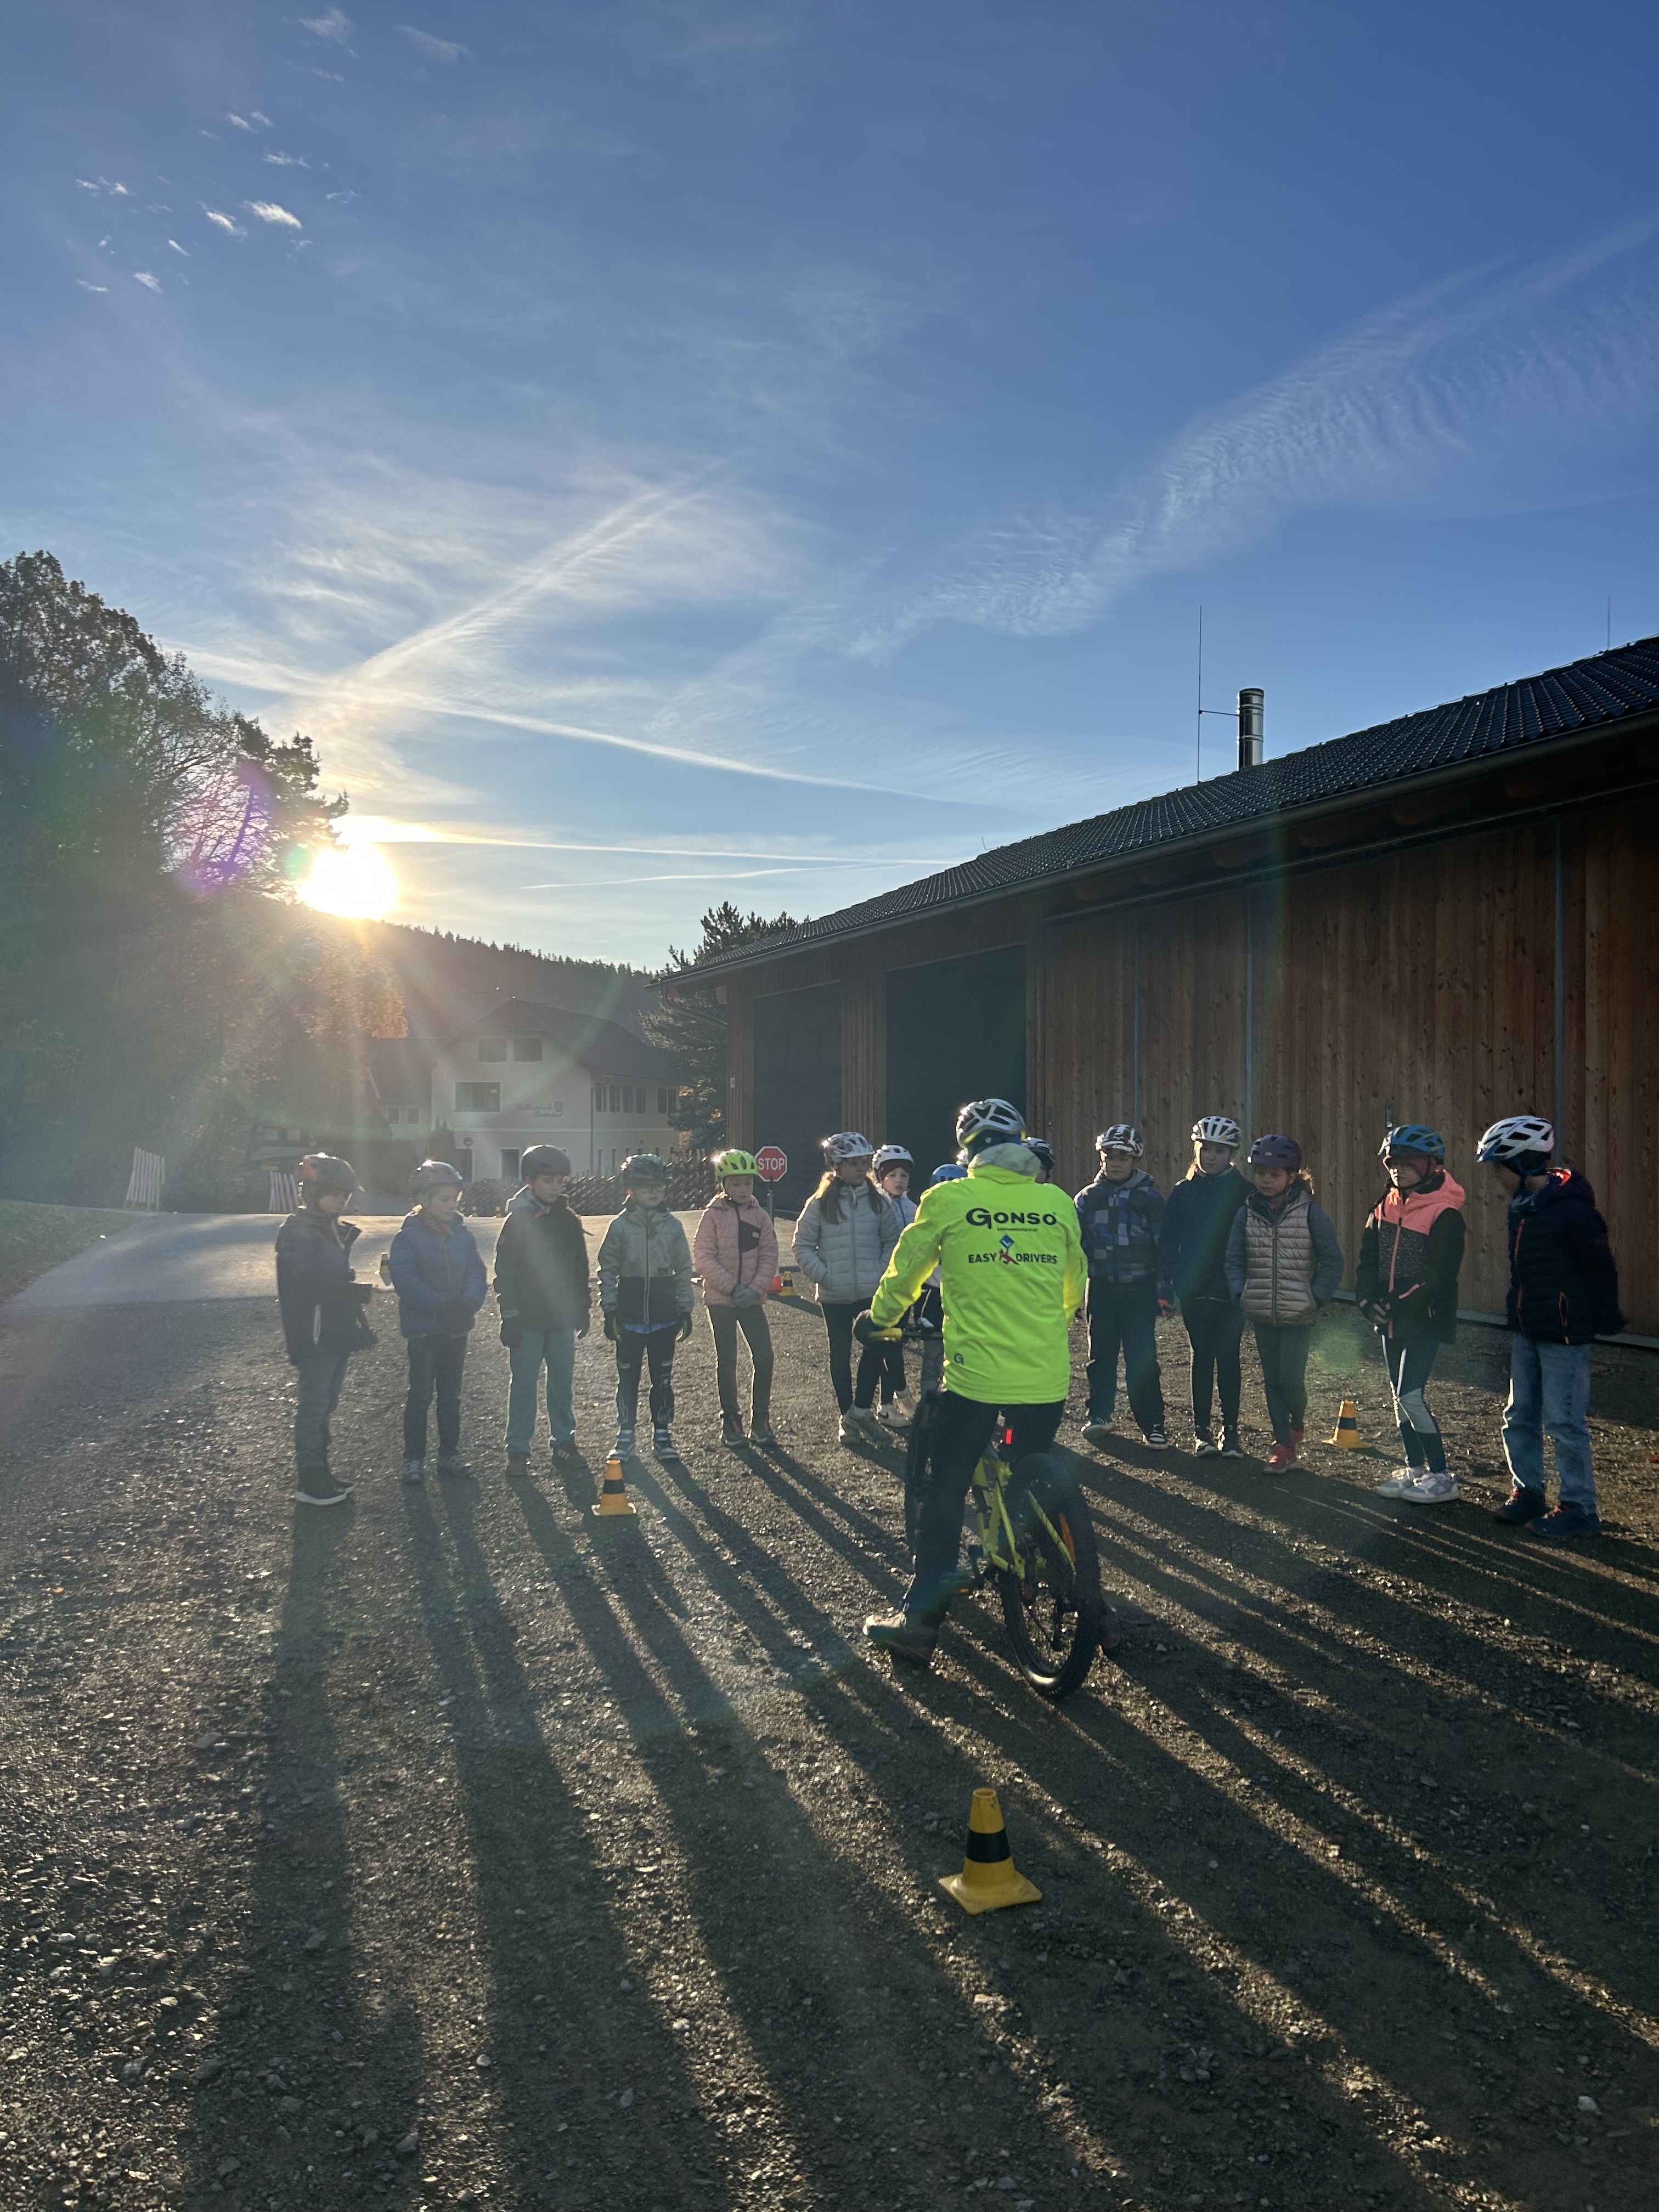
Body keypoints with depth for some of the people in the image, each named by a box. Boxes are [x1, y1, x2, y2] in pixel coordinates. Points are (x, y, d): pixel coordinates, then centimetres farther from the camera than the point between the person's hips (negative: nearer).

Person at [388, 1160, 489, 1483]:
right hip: (423, 1329, -5)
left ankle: (449, 1454, 25)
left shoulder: (463, 1235, 5)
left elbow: (477, 1273, -1)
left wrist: (470, 1302, -21)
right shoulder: (408, 1238, -11)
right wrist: (439, 1305, -30)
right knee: (420, 1395, 3)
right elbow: (406, 1280, -21)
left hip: (457, 1328, 5)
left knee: (451, 1395, 14)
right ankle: (413, 1458, 14)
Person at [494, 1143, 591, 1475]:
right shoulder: (518, 1220, -6)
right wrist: (510, 1316, -11)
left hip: (562, 1317, 4)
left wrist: (584, 1308, 12)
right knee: (524, 1383, 2)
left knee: (563, 1381, 10)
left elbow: (581, 1269, 14)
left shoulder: (570, 1220, 7)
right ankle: (518, 1450, 8)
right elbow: (505, 1271, -7)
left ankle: (563, 1439, 22)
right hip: (528, 1318, -4)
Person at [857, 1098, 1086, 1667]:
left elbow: (905, 1272, 8)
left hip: (974, 1374, -3)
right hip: (1047, 1377, 3)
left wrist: (879, 1318, 27)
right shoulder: (1058, 1203, 5)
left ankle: (920, 1617, 11)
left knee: (944, 1492, 9)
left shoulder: (948, 1199, -4)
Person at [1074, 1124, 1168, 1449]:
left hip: (1140, 1290, -3)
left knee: (1142, 1359, -5)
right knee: (1101, 1354, 9)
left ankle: (1152, 1425, 1)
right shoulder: (1088, 1198, 8)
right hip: (1102, 1289, 3)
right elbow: (1075, 1246, 11)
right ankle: (1099, 1415, 21)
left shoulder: (1150, 1197, 2)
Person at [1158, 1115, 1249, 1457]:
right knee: (1202, 1356, 8)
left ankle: (1230, 1429, 11)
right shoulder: (1183, 1191, 4)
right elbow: (1168, 1240, 5)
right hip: (1194, 1289, 2)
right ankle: (1202, 1430, 15)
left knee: (1228, 1357, 1)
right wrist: (1166, 1284, -2)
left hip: (1231, 1288, -2)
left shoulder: (1243, 1191, -1)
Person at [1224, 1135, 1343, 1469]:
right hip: (1262, 1314, 4)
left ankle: (1298, 1422, 24)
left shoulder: (1310, 1212, -6)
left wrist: (1317, 1298, -10)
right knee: (1271, 1380, 9)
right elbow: (1234, 1259, 7)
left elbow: (1331, 1260, -3)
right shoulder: (1247, 1213, 3)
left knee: (1291, 1379, -7)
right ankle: (1283, 1444, 21)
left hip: (1298, 1315, -3)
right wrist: (1240, 1295, -5)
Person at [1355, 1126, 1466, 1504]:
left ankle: (1442, 1479, 0)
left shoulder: (1444, 1214, -14)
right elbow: (1368, 1258, 7)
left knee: (1410, 1396, -11)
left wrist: (1398, 1305, -21)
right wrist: (1369, 1300, -8)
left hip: (1425, 1320, -7)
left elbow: (1439, 1275, -19)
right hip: (1391, 1320, 7)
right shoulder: (1387, 1208, 7)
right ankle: (1415, 1469, 25)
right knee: (1400, 1395, 13)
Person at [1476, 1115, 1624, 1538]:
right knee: (1519, 1417, 15)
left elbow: (1601, 1272, -15)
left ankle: (1580, 1510, 8)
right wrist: (1516, 1315, 16)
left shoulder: (1572, 1211, -19)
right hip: (1526, 1334, 9)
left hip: (1564, 1336, -9)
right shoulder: (1522, 1207, 8)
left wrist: (1606, 1323, -8)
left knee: (1565, 1423, -3)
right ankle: (1528, 1494, 27)